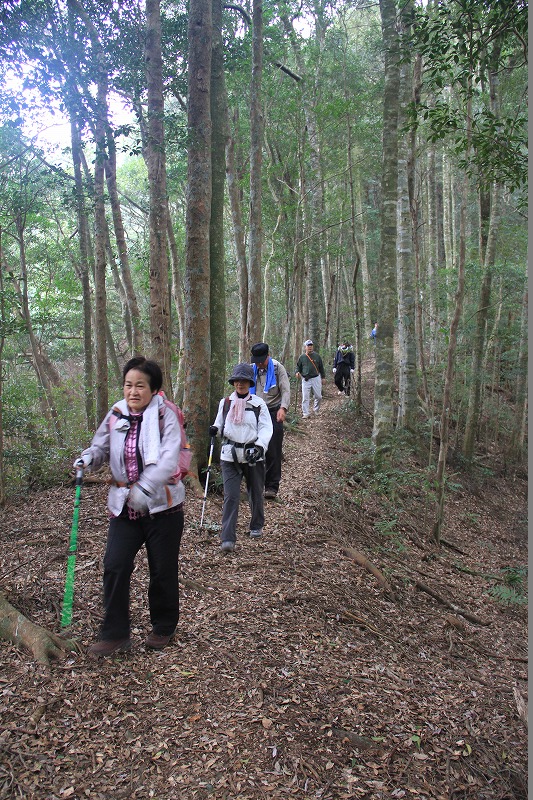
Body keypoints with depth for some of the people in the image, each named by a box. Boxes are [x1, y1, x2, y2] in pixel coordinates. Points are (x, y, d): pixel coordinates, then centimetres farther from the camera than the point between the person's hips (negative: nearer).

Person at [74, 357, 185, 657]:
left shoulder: (165, 416, -13)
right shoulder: (116, 416, 1)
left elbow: (169, 459, -24)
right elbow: (101, 447, 9)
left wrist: (144, 488, -36)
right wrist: (88, 458, -14)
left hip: (162, 505, -3)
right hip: (125, 506, 4)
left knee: (163, 571, 10)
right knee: (115, 567, -2)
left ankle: (163, 629, 32)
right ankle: (115, 635, 13)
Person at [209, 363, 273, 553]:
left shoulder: (258, 404, -2)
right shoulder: (225, 403, 5)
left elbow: (266, 428, -5)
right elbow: (220, 423, 18)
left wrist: (260, 446, -21)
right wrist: (215, 429, -6)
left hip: (253, 455, 0)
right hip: (230, 455, 1)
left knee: (255, 494, 15)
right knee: (231, 496, -8)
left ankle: (256, 527, 40)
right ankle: (227, 538, -7)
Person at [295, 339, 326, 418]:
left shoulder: (316, 356, 6)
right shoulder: (302, 357, 4)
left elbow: (321, 367, 12)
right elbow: (298, 366, 14)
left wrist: (323, 377, 11)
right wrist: (297, 372, -7)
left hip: (316, 379, 1)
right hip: (305, 380, -1)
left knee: (318, 396, 3)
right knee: (305, 397, -3)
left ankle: (316, 410, 25)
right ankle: (305, 413, 4)